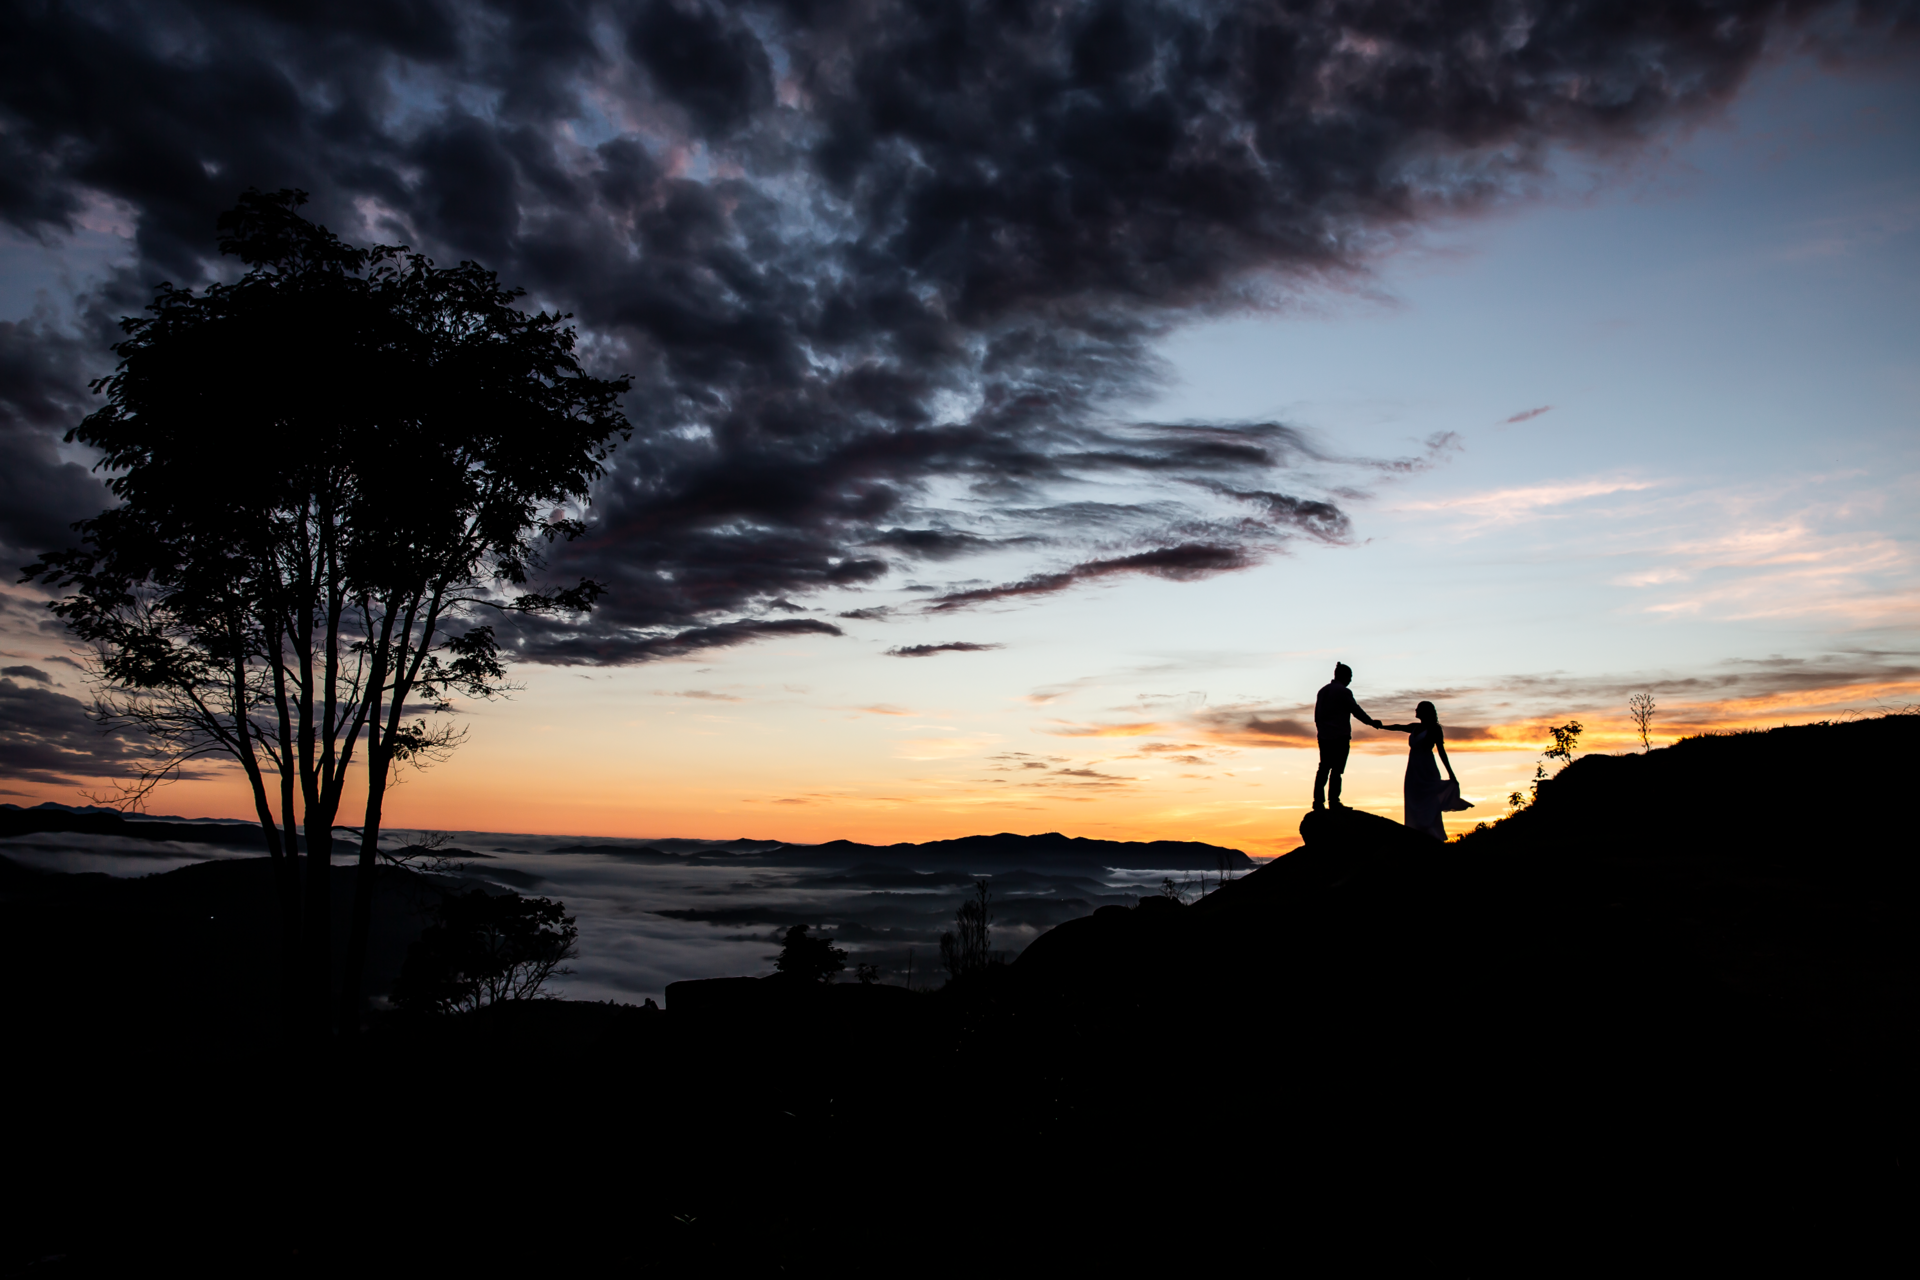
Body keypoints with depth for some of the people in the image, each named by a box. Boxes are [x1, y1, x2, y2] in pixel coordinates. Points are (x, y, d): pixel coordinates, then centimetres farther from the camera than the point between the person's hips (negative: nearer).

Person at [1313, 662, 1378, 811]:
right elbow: (1356, 711, -5)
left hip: (1324, 736, 7)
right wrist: (1371, 722, 7)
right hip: (1340, 737, -7)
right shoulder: (1344, 692, -8)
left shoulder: (1323, 690, 14)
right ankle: (1333, 801, -5)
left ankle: (1318, 801, 4)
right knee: (1337, 769, -4)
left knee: (1323, 768, 7)